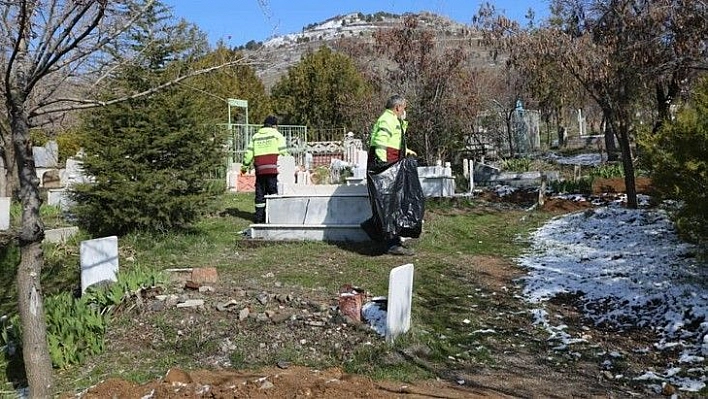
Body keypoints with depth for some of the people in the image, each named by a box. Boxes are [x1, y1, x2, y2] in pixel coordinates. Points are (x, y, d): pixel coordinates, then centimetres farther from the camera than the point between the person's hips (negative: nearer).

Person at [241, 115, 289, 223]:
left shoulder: (255, 136, 17)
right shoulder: (276, 134, 4)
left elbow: (249, 153, 15)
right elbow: (283, 151, -3)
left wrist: (245, 166, 23)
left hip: (259, 169, 4)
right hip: (272, 168, -4)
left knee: (260, 192, 10)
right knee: (273, 191, -2)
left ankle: (259, 216, 12)